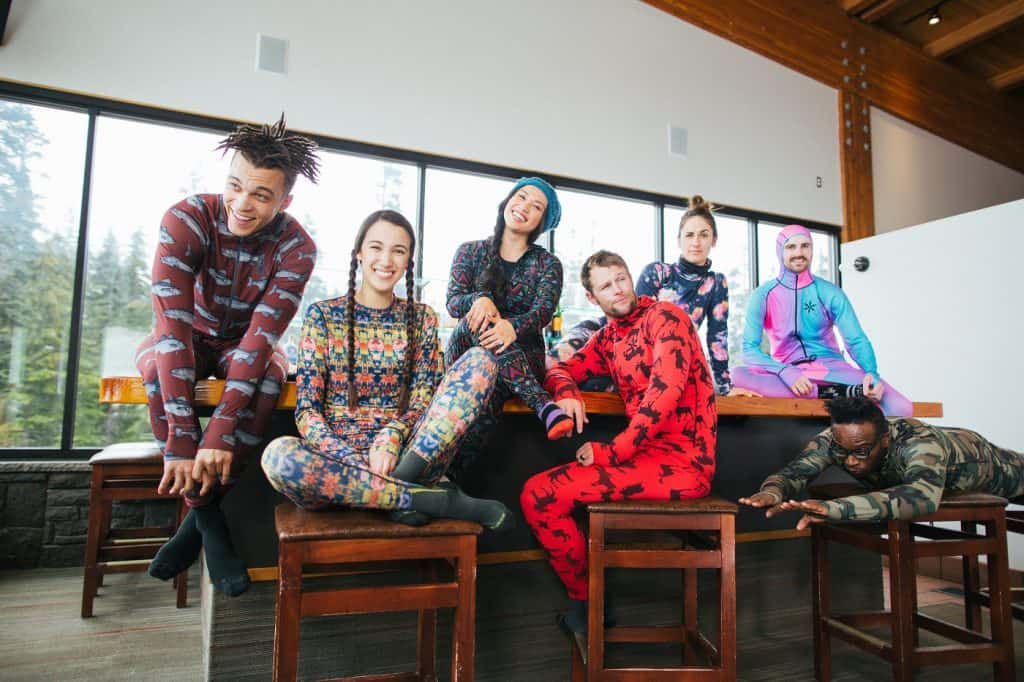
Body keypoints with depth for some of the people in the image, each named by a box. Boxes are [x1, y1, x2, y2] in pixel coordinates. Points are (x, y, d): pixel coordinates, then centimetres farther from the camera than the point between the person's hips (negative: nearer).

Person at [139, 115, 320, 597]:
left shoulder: (296, 248, -24)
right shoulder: (187, 219, -27)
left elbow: (262, 335, -32)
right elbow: (173, 325, -35)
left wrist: (220, 433, -40)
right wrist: (182, 440, -41)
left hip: (245, 344, 1)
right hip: (192, 339, 0)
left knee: (270, 374, -33)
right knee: (159, 363, -34)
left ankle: (199, 512, -17)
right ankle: (208, 518, -22)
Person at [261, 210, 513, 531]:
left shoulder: (421, 318, 9)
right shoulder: (322, 315, 3)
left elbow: (423, 400, 3)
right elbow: (307, 411, -3)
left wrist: (391, 438, -18)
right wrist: (358, 461, -19)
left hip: (405, 455, 1)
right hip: (339, 458, -1)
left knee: (481, 359, -14)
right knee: (278, 456, -36)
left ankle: (401, 481, -23)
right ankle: (430, 499, -24)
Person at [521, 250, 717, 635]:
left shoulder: (664, 316, -8)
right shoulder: (608, 337, 15)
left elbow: (665, 392, -20)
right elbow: (562, 369, 18)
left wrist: (612, 451, -19)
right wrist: (566, 393, -7)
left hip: (683, 462, -8)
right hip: (650, 456, 8)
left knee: (540, 494, -14)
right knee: (538, 494, 11)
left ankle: (585, 600, 8)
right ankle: (583, 601, 22)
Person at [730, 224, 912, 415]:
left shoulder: (830, 293, 4)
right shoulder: (762, 296, -1)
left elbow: (856, 340, -1)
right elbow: (749, 349, -9)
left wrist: (872, 373, -23)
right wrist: (786, 372, -28)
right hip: (787, 372, 0)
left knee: (900, 407, -25)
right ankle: (835, 393, -33)